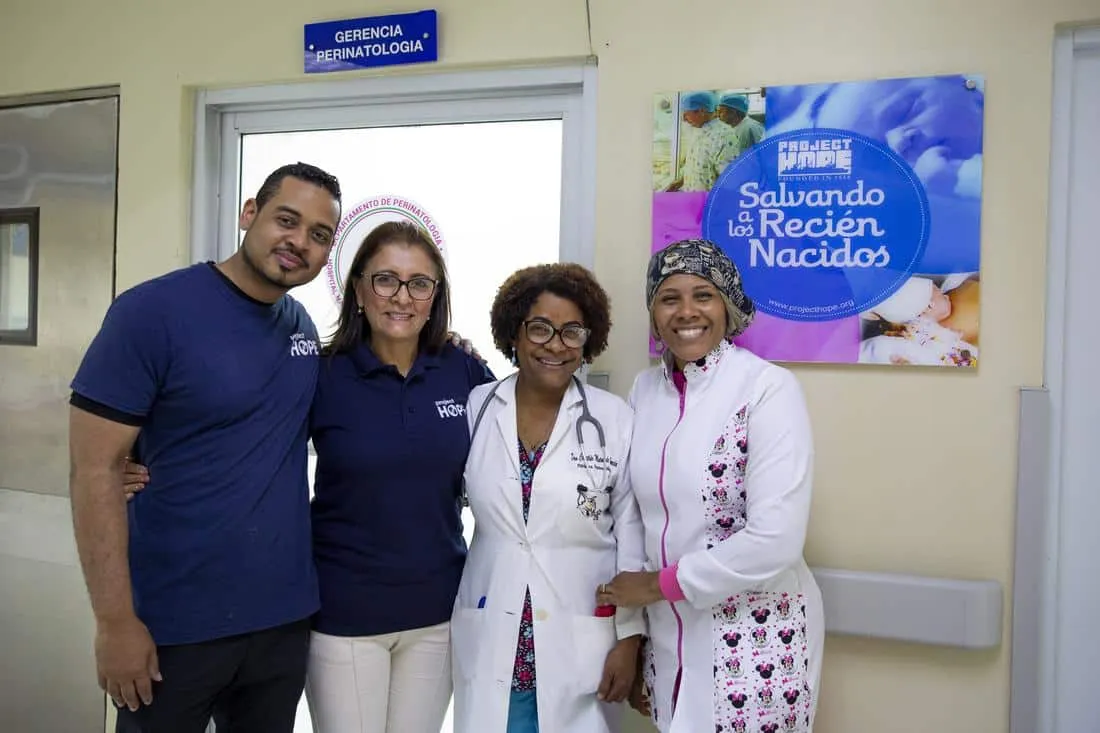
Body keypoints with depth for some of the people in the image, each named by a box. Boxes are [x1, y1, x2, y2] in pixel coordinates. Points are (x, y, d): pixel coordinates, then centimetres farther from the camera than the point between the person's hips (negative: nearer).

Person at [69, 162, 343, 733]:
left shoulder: (301, 325, 4)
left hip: (285, 615, 5)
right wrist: (115, 620, -17)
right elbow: (95, 469, -14)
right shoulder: (152, 311, -13)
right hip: (174, 623, -5)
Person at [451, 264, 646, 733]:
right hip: (489, 639, 2)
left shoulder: (615, 419, -6)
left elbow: (633, 534, -3)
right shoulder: (477, 408, -1)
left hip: (581, 638, -1)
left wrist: (629, 637, -3)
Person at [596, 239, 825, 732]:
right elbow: (642, 520, 7)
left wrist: (661, 583, -13)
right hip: (668, 636, 5)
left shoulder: (768, 387, -15)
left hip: (755, 638, -5)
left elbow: (776, 540, -22)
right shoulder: (644, 390, 2)